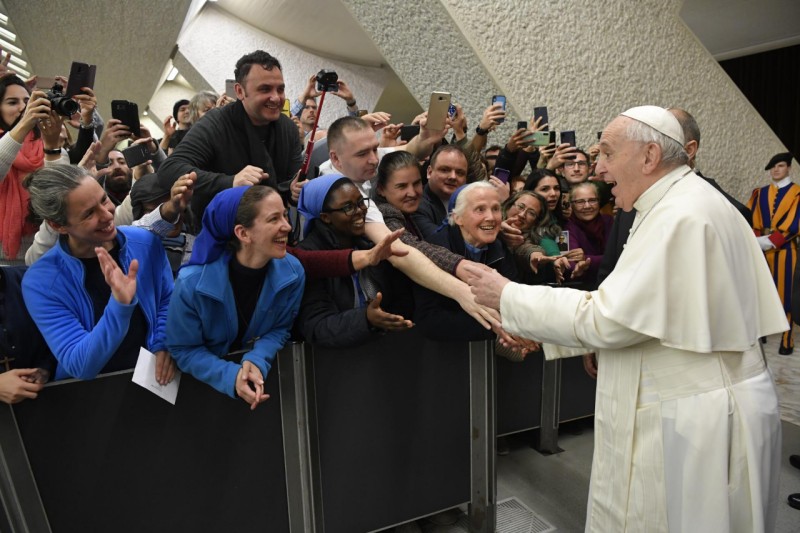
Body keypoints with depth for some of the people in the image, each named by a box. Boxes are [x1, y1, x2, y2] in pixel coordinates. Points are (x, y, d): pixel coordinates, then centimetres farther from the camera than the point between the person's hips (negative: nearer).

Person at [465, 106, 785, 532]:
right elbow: (628, 308, 12)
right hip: (686, 410, 9)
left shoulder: (682, 217, -22)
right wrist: (536, 328, 7)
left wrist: (509, 297, -14)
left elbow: (607, 319, -23)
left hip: (697, 424, -9)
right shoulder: (679, 205, 10)